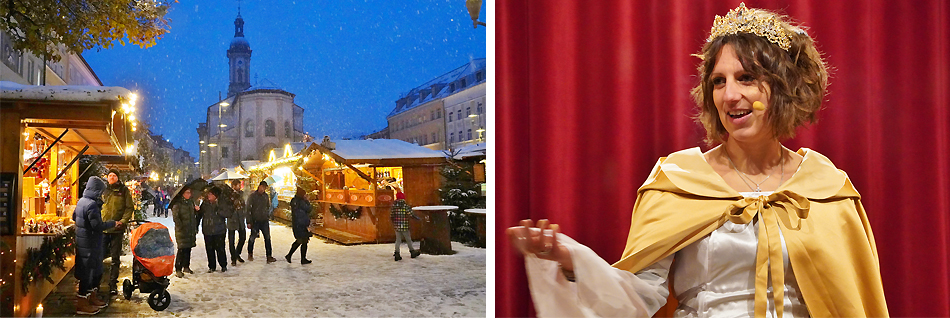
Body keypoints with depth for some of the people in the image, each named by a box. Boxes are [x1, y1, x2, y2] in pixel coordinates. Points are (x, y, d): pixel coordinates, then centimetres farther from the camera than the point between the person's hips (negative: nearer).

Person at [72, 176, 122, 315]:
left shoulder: (81, 201, 9)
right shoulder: (91, 204, -22)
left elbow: (74, 217, 24)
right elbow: (98, 225, -25)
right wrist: (113, 223, -14)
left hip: (82, 241, 10)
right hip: (89, 245, -10)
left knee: (96, 272, 20)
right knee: (88, 273, -2)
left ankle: (92, 297, 31)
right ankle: (82, 304, 5)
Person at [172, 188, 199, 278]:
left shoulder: (191, 202, 14)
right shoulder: (177, 204, -7)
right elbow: (175, 217, -11)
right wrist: (181, 227, -15)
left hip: (191, 230, 6)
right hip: (182, 231, -6)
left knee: (188, 249, 11)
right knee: (182, 250, -9)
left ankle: (186, 266, 23)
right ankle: (178, 269, -4)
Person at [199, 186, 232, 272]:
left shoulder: (221, 204, -5)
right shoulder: (205, 203, 6)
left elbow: (228, 213, -13)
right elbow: (200, 214, 15)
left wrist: (218, 211, -21)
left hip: (219, 231, -4)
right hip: (207, 231, 4)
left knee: (220, 249, -1)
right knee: (209, 249, 7)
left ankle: (224, 266, 16)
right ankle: (212, 267, 20)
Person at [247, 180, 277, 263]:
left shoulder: (266, 196, 8)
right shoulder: (252, 196, -6)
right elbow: (248, 209, -5)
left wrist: (268, 217, 11)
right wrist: (249, 222, -9)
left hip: (265, 221, 4)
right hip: (255, 221, -4)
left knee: (267, 238, -2)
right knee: (252, 238, 7)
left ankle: (269, 256, 0)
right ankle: (250, 254, 28)